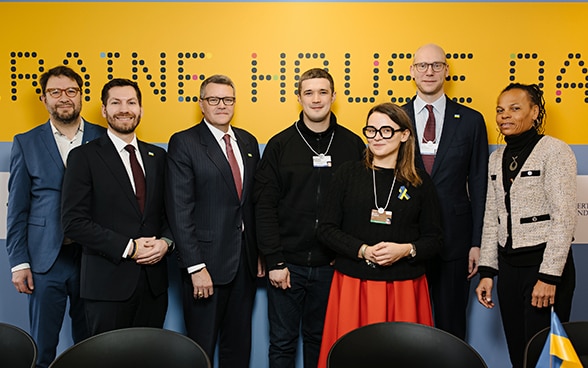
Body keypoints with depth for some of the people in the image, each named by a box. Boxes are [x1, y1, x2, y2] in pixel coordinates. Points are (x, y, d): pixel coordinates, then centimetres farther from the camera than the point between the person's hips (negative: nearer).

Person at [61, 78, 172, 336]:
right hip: (108, 284, -4)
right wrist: (129, 247, -15)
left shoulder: (157, 156, 12)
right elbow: (74, 223, -10)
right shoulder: (84, 157, -3)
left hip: (154, 283, 4)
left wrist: (166, 242, -7)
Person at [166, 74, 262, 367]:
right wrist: (195, 266, -17)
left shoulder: (248, 142, 10)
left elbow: (255, 200, 12)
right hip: (207, 261, -5)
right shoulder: (183, 143, -7)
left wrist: (260, 252, 9)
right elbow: (180, 209, -13)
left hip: (245, 260, 5)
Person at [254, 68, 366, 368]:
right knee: (282, 342, 10)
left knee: (320, 338, 15)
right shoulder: (280, 145, -1)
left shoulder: (353, 145, 2)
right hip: (287, 264, -1)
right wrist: (274, 261, -9)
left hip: (331, 265, 1)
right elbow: (265, 206, -4)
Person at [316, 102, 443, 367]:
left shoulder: (420, 182, 4)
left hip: (404, 288, 1)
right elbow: (326, 228, 0)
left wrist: (406, 250, -15)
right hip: (353, 286, 0)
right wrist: (363, 250, -14)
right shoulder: (348, 173, 3)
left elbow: (434, 239, 5)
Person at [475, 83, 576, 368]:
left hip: (544, 263, -6)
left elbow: (564, 217, -13)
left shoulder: (554, 151, -8)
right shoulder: (497, 158, 10)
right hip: (508, 264, 6)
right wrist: (487, 272, 8)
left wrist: (549, 276, -17)